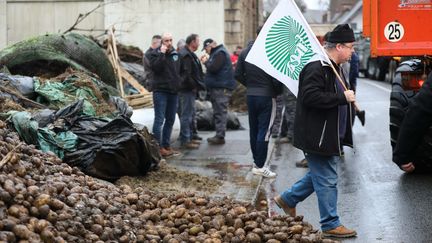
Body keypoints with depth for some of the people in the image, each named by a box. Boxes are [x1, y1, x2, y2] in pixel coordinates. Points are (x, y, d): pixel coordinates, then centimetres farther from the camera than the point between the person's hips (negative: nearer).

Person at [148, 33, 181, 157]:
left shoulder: (175, 54, 13)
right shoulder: (155, 53, -5)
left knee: (170, 120, 11)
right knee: (159, 119, -8)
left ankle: (166, 145, 20)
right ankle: (158, 147, -7)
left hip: (173, 91, 7)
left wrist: (178, 83, 14)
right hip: (160, 90, -7)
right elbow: (155, 67, -22)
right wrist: (162, 53, -23)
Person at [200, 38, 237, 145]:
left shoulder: (219, 53, -11)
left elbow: (213, 68, -20)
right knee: (218, 112, 12)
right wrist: (206, 61, 7)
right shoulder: (216, 53, 21)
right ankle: (219, 135, 16)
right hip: (217, 87, 11)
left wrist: (206, 62, -4)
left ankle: (220, 136, -12)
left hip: (221, 88, -11)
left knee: (220, 112, -11)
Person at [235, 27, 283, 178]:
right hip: (266, 96, -6)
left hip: (250, 96, 6)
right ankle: (260, 166, -2)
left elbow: (238, 74, 6)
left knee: (254, 129, 15)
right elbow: (276, 78, -15)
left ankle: (256, 161, 23)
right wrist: (278, 91, 3)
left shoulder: (245, 52, 4)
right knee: (264, 131, -2)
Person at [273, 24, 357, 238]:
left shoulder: (332, 68, 15)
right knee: (327, 180, -1)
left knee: (320, 175, 21)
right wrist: (342, 98, -26)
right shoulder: (316, 68, -20)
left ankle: (287, 199, 35)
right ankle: (330, 225, 10)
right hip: (318, 137, -11)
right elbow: (311, 97, -30)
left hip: (329, 137, 11)